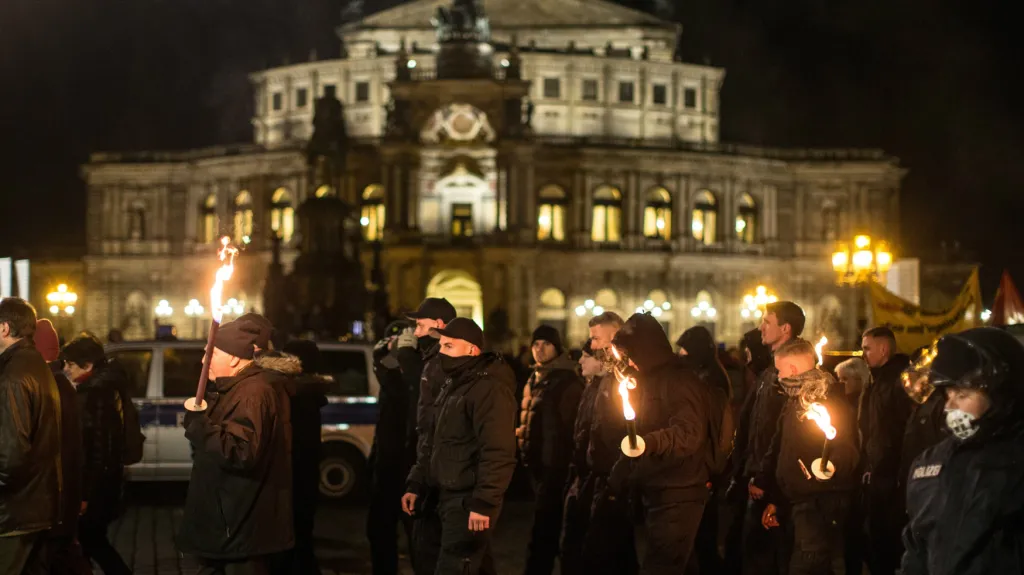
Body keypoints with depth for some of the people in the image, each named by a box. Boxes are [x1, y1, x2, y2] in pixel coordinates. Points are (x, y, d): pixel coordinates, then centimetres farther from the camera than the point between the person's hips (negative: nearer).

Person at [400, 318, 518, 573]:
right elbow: (437, 442, 23)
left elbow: (498, 452, -24)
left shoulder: (489, 388, -17)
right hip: (448, 497, 10)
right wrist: (417, 486, 18)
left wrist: (484, 503, -26)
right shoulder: (453, 384, 16)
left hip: (469, 502, -10)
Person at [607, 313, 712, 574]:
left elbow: (689, 434, -30)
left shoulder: (679, 380, -15)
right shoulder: (650, 380, 17)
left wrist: (650, 442, -45)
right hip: (656, 492, 10)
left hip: (678, 496, -10)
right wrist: (619, 476, 20)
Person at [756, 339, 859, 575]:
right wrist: (773, 500, 20)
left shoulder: (832, 402, -13)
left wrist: (830, 464, -44)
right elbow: (779, 451, 20)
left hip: (821, 506, -9)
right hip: (796, 504, 9)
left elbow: (848, 453, -22)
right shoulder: (794, 401, 16)